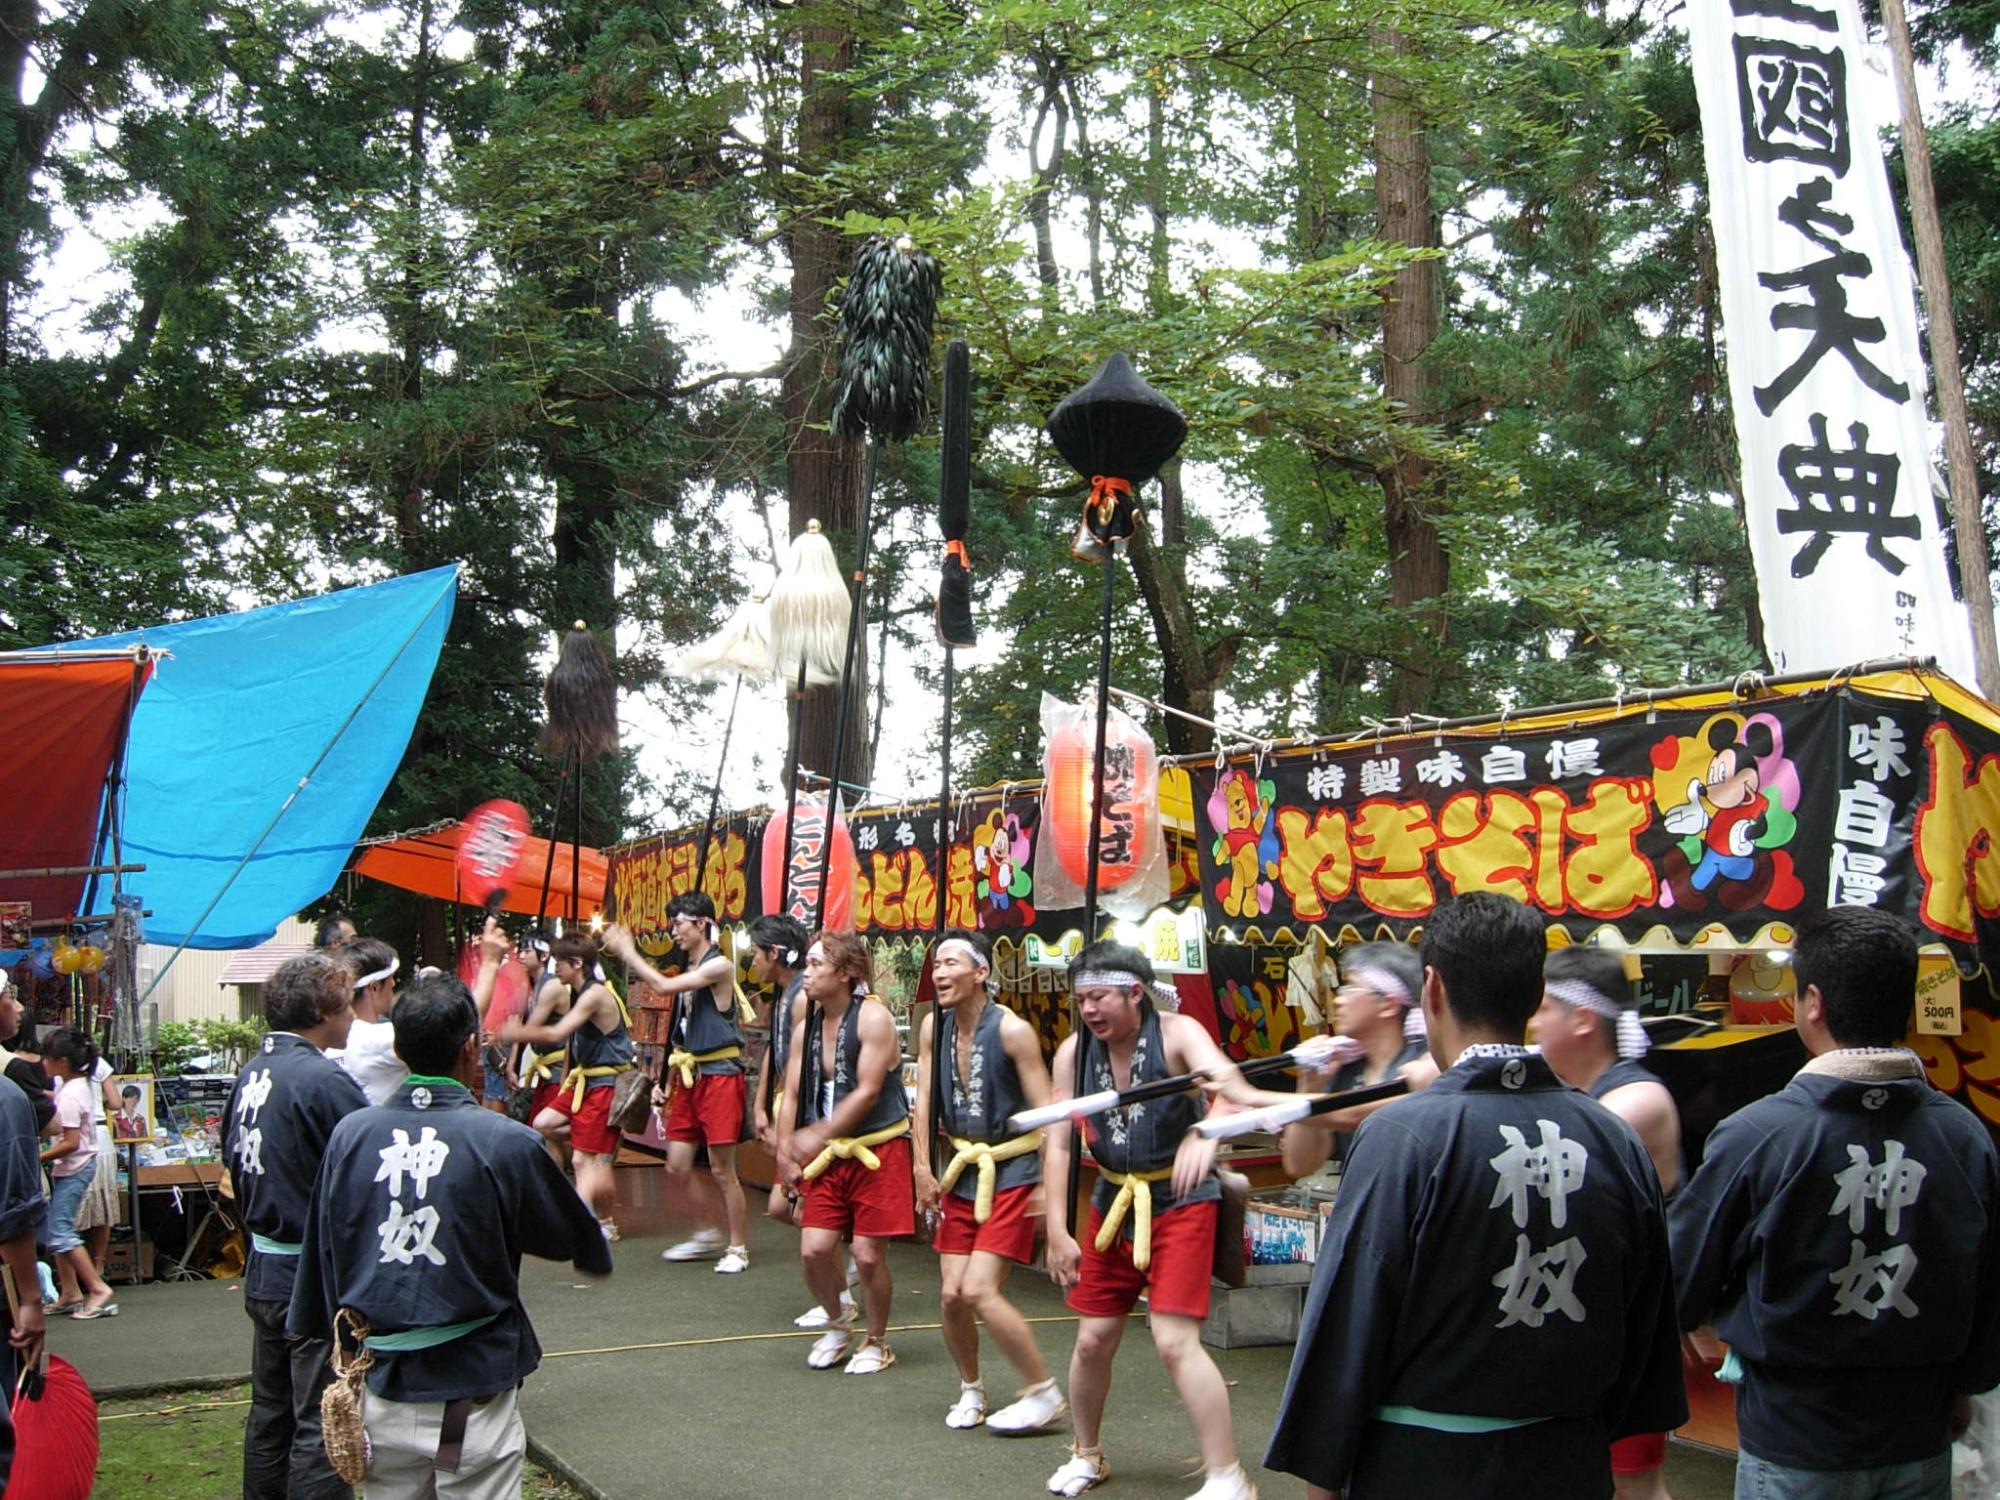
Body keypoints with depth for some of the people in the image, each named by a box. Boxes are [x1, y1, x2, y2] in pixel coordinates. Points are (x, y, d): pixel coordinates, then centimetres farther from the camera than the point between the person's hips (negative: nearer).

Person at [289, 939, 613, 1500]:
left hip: (380, 1395, 4)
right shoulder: (506, 1143, -15)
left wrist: (342, 1341, 23)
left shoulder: (350, 1134, -4)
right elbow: (574, 1241, 2)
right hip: (471, 1400, -4)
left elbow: (322, 1257, 7)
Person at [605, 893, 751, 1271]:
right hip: (689, 1078, 8)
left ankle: (738, 1248, 9)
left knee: (722, 1169, -3)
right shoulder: (688, 971, 14)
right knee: (677, 1168, 9)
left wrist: (627, 952, -12)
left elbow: (662, 986, -22)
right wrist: (666, 1081, 14)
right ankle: (707, 1233, 26)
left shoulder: (719, 966, -12)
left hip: (720, 1076, -8)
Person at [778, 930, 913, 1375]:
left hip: (878, 1150, -5)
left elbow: (867, 1092, -18)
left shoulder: (873, 1018, -13)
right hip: (828, 1154, 5)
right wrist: (785, 1151, -2)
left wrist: (818, 1134, -21)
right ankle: (838, 1324, 25)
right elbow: (792, 1096, 9)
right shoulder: (806, 1028, 7)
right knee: (813, 1249, -3)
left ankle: (876, 1343, 19)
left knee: (868, 1255, -4)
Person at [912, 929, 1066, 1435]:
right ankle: (971, 1389, 27)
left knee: (980, 1291, -13)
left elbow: (1046, 1113, -15)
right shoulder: (933, 1027, 1)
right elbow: (925, 1100, 6)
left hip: (1012, 1171, -6)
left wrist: (1049, 1185, -18)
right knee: (950, 1294, 2)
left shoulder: (1012, 1031, -16)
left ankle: (1045, 1394, 3)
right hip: (963, 1170, 6)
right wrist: (923, 1168, 0)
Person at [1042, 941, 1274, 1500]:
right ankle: (1086, 1455, 33)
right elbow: (1058, 1143, -5)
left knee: (1175, 1342, -14)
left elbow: (1232, 1087, -36)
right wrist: (1057, 1231, -10)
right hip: (1113, 1201, 5)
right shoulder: (1073, 1051, -6)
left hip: (1180, 1201, -4)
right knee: (1094, 1339, 9)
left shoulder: (1177, 1033, -18)